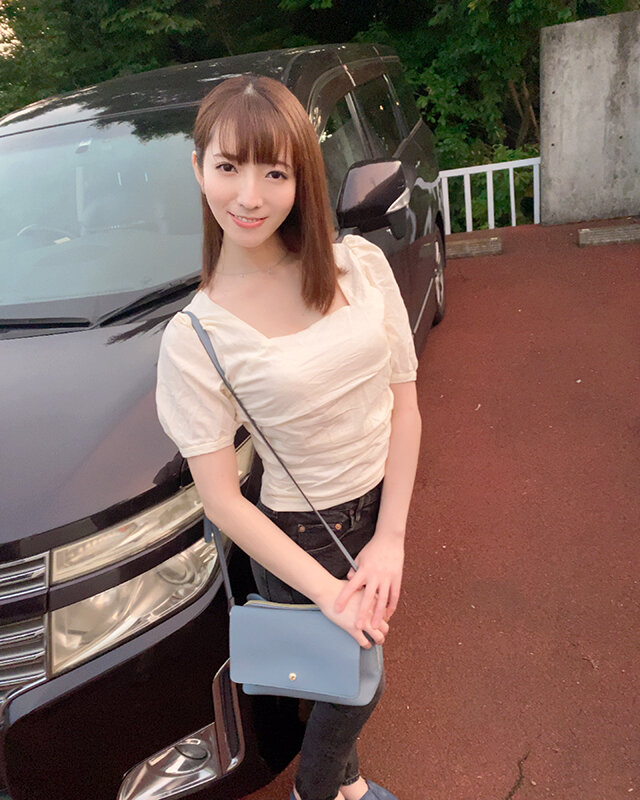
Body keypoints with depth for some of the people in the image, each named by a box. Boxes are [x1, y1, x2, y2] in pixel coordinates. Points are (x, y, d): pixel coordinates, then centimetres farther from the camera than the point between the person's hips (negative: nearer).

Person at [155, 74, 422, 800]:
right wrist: (328, 591, -17)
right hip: (300, 536, -4)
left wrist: (391, 537, -11)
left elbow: (404, 405, -5)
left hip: (385, 505, 4)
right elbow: (222, 500, -16)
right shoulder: (194, 339, -20)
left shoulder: (361, 264, -10)